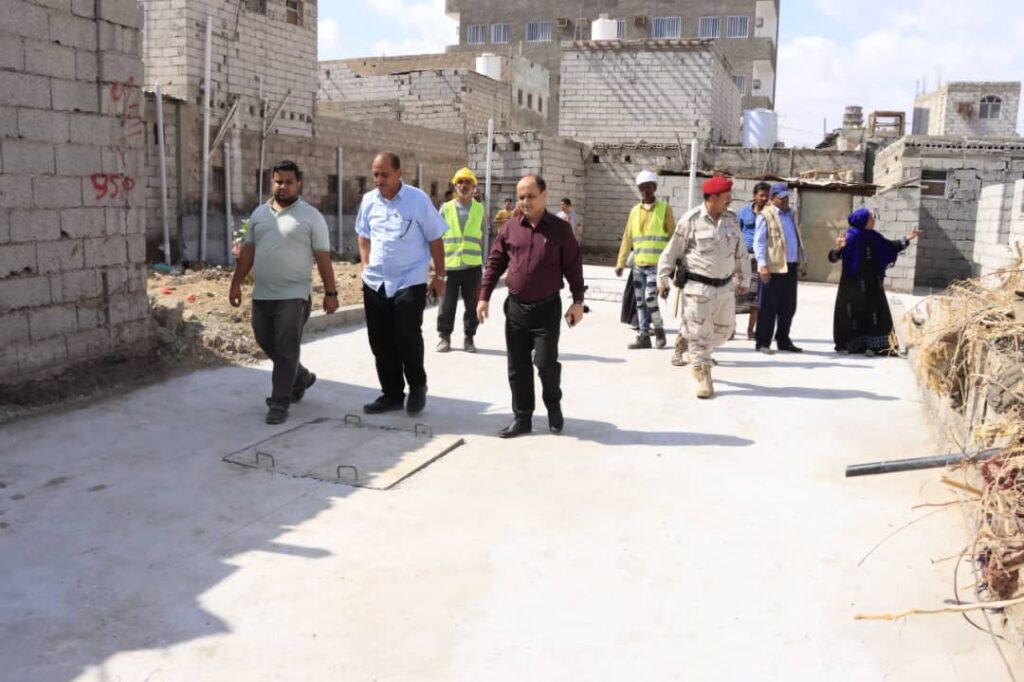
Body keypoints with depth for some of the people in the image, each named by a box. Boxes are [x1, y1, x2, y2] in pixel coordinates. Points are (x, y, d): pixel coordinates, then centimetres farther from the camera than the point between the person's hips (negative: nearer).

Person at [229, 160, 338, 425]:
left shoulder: (311, 216, -3)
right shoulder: (259, 213, 11)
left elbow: (323, 258, -4)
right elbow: (248, 251, 15)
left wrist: (330, 292, -7)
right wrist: (236, 283, 10)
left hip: (293, 296, -6)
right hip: (261, 295, 6)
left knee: (286, 352, -5)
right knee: (268, 345, 16)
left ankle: (279, 403, 2)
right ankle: (301, 377, 38)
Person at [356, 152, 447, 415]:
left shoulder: (418, 199, -8)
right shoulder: (369, 200, 5)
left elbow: (435, 239, -3)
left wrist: (439, 276, -2)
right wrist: (366, 267, 10)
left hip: (410, 282, -5)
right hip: (375, 283, 5)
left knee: (408, 338, -9)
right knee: (380, 343, 8)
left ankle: (417, 388, 16)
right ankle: (392, 394, 22)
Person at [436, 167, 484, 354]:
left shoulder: (479, 209, 6)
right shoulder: (446, 208, 3)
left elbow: (483, 238, 8)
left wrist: (484, 263, 5)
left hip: (472, 265, 1)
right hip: (449, 265, -1)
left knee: (472, 304, 6)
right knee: (447, 303, 5)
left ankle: (469, 338, 18)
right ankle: (445, 337, 17)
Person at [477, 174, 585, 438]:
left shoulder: (560, 229, -3)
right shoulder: (510, 228, 4)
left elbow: (573, 267, 0)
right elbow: (495, 263, 8)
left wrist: (577, 301, -3)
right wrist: (484, 297, 4)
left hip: (547, 307, -3)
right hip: (515, 307, 3)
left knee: (545, 362, -7)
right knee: (517, 366, 7)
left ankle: (553, 405, 22)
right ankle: (522, 417, 19)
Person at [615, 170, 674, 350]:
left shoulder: (664, 208, 0)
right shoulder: (634, 211, 11)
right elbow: (627, 238, 12)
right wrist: (620, 263, 7)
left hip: (657, 264, -4)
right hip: (638, 265, 5)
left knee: (650, 298, -14)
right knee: (640, 302, 7)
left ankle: (659, 329, 8)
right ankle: (644, 336, 16)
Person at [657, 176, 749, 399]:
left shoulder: (731, 219, 5)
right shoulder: (691, 219, -11)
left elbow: (740, 252, 14)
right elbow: (672, 251, -5)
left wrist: (744, 279, 18)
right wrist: (663, 280, -2)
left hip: (725, 286, 5)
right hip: (698, 287, -5)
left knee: (724, 330, 15)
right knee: (699, 333, 0)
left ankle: (699, 353, 40)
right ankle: (704, 377, 13)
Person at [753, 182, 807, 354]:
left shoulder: (792, 215, 18)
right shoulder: (765, 216, -5)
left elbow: (798, 239, 25)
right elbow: (759, 242, -10)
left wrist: (803, 259, 19)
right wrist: (762, 265, -19)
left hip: (790, 267, 7)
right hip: (773, 268, -7)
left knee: (788, 307, 11)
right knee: (768, 307, -1)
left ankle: (783, 340, 22)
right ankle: (762, 342, 7)